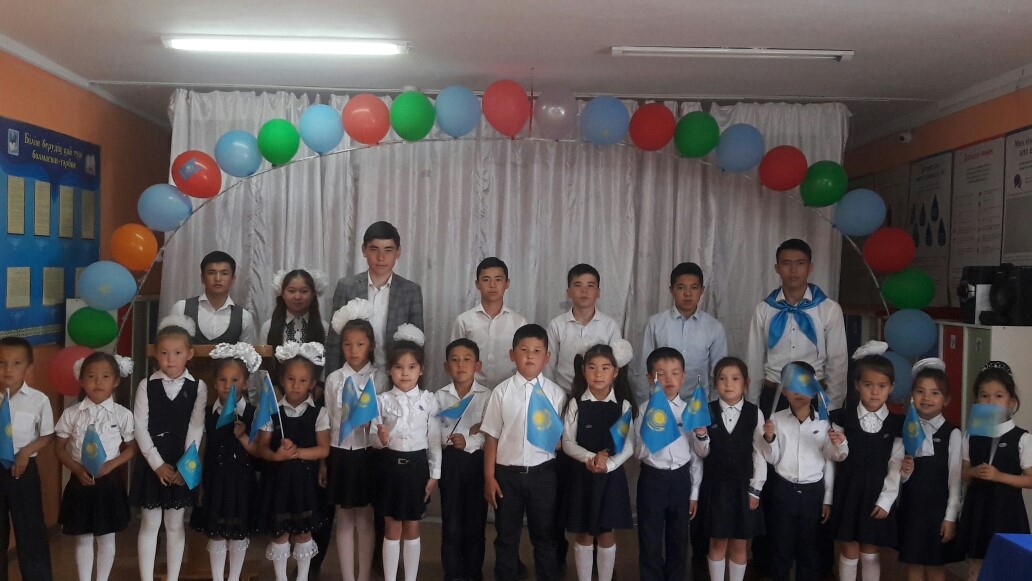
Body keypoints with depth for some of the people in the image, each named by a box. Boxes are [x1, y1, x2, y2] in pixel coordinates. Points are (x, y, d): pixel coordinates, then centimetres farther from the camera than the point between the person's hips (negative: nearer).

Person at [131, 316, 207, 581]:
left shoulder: (198, 387, -4)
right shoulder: (146, 386, -3)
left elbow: (196, 429, -7)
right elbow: (140, 428, -7)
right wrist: (158, 464, -13)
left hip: (182, 463, 0)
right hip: (151, 463, 0)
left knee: (175, 524, 10)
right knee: (150, 523, 7)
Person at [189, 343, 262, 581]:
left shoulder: (252, 414, -7)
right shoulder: (209, 414, 1)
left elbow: (258, 452, -7)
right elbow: (204, 449, 8)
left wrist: (243, 436, -23)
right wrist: (201, 481, 6)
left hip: (241, 481, -2)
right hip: (215, 480, 2)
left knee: (239, 533, 9)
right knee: (215, 533, 7)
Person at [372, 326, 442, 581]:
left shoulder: (429, 400, -3)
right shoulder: (382, 400, -3)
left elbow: (434, 440, 0)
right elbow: (374, 439, -1)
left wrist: (434, 474, -1)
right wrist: (381, 440, -24)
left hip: (418, 465, 0)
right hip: (391, 466, 0)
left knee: (412, 529, 10)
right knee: (392, 529, 9)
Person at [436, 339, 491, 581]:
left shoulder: (487, 396, -2)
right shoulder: (440, 396, 1)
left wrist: (468, 441, -18)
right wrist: (469, 431, -15)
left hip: (478, 462, -1)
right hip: (450, 462, 1)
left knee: (476, 520, 7)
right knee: (451, 521, 5)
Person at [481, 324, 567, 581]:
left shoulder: (556, 393, -3)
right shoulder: (502, 392, -4)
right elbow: (491, 436, -1)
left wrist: (559, 441, -17)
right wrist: (489, 477, -2)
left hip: (543, 472, 0)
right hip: (507, 472, 0)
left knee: (546, 534, 13)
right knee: (506, 535, 13)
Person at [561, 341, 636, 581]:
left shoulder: (624, 406, -3)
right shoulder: (576, 404, -3)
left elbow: (629, 445, -6)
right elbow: (567, 442, -5)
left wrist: (608, 465, -21)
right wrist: (590, 458, -21)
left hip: (612, 476, 0)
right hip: (582, 476, 0)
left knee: (607, 535, 9)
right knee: (584, 535, 9)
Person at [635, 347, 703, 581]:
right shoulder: (645, 410, -7)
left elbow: (696, 454, 5)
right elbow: (640, 452, -12)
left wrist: (695, 491, 6)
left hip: (681, 479, 2)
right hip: (652, 479, -2)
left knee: (678, 538, 15)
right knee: (650, 540, 7)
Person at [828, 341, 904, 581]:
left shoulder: (897, 424, -4)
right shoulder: (843, 418, -5)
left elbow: (896, 466, -3)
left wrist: (885, 500, -6)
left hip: (877, 494, 0)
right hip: (847, 492, 0)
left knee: (870, 553, 11)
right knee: (849, 551, 8)